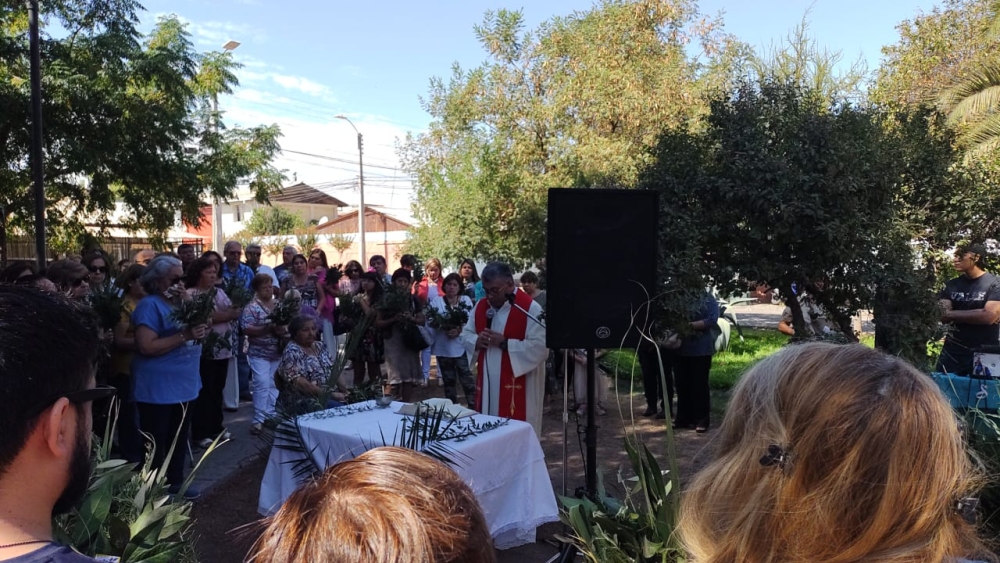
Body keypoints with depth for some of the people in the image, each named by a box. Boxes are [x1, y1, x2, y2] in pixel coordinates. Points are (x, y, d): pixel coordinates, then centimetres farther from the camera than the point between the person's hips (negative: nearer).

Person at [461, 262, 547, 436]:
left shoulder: (530, 308, -14)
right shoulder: (481, 306, 8)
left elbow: (540, 347, -20)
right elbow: (466, 334, 15)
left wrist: (504, 343, -23)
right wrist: (476, 341, -8)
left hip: (517, 387, -6)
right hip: (487, 384, 6)